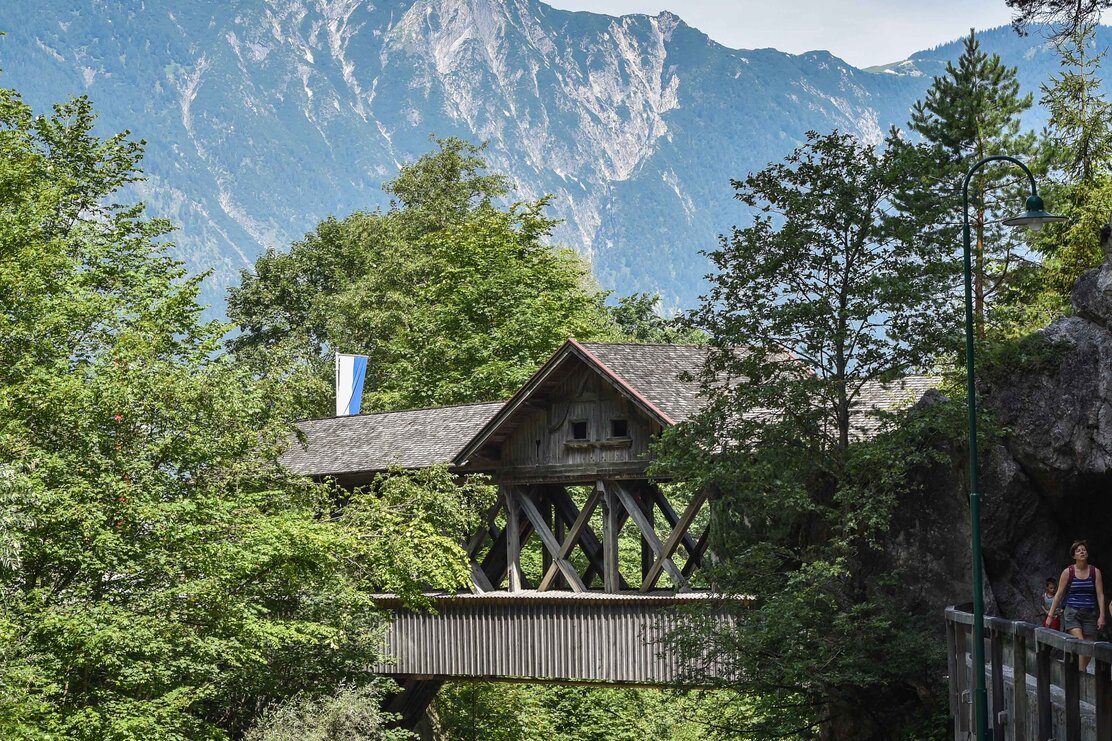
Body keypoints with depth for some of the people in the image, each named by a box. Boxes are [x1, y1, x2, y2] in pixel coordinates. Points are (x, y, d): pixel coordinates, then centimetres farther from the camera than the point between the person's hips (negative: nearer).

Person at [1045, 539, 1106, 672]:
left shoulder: (1095, 572, 5)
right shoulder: (1068, 572, 1)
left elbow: (1100, 595, 3)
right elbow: (1058, 594, 4)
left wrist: (1102, 616, -6)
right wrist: (1050, 615, 2)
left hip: (1090, 615, 2)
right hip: (1072, 613, -2)